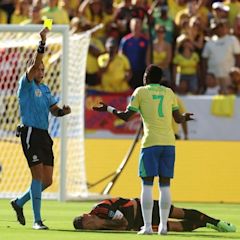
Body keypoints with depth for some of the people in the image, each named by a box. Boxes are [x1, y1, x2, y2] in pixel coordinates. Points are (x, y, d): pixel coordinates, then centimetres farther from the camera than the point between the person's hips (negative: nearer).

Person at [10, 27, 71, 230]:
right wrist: (42, 43, -26)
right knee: (38, 175, -13)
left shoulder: (45, 89, 17)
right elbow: (34, 65, -18)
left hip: (44, 135, 7)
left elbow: (54, 110, 15)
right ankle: (37, 220, -10)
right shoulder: (26, 85, -3)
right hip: (30, 133, -7)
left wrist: (63, 111, -7)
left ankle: (19, 203, 27)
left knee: (47, 180, 6)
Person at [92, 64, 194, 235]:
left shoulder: (141, 91, 3)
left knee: (147, 184, 0)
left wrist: (108, 109, 16)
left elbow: (126, 116, 1)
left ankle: (147, 226, -6)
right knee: (165, 185, 6)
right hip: (169, 142, 3)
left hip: (150, 143, -3)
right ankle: (163, 226, 2)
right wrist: (185, 117, 39)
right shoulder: (169, 92, 13)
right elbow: (178, 118, 16)